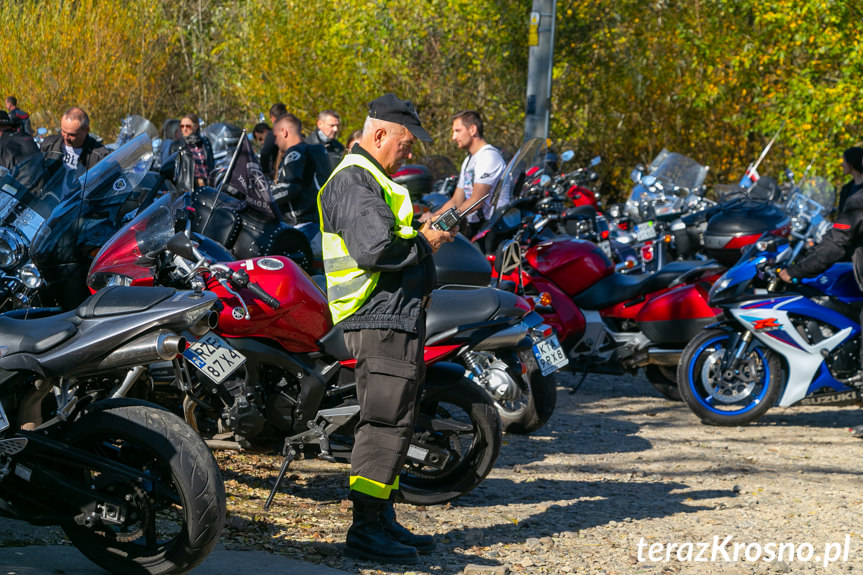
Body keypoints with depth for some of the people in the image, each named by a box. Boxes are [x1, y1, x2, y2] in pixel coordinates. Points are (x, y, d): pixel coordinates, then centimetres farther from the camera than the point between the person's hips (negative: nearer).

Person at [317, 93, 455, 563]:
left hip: (397, 318, 11)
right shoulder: (353, 180, -13)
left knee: (392, 423, 14)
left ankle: (383, 523, 20)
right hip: (380, 319, -11)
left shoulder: (370, 179, 23)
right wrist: (423, 243, -10)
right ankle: (365, 530, -8)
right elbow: (375, 248, -24)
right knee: (386, 422, -11)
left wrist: (421, 235, 13)